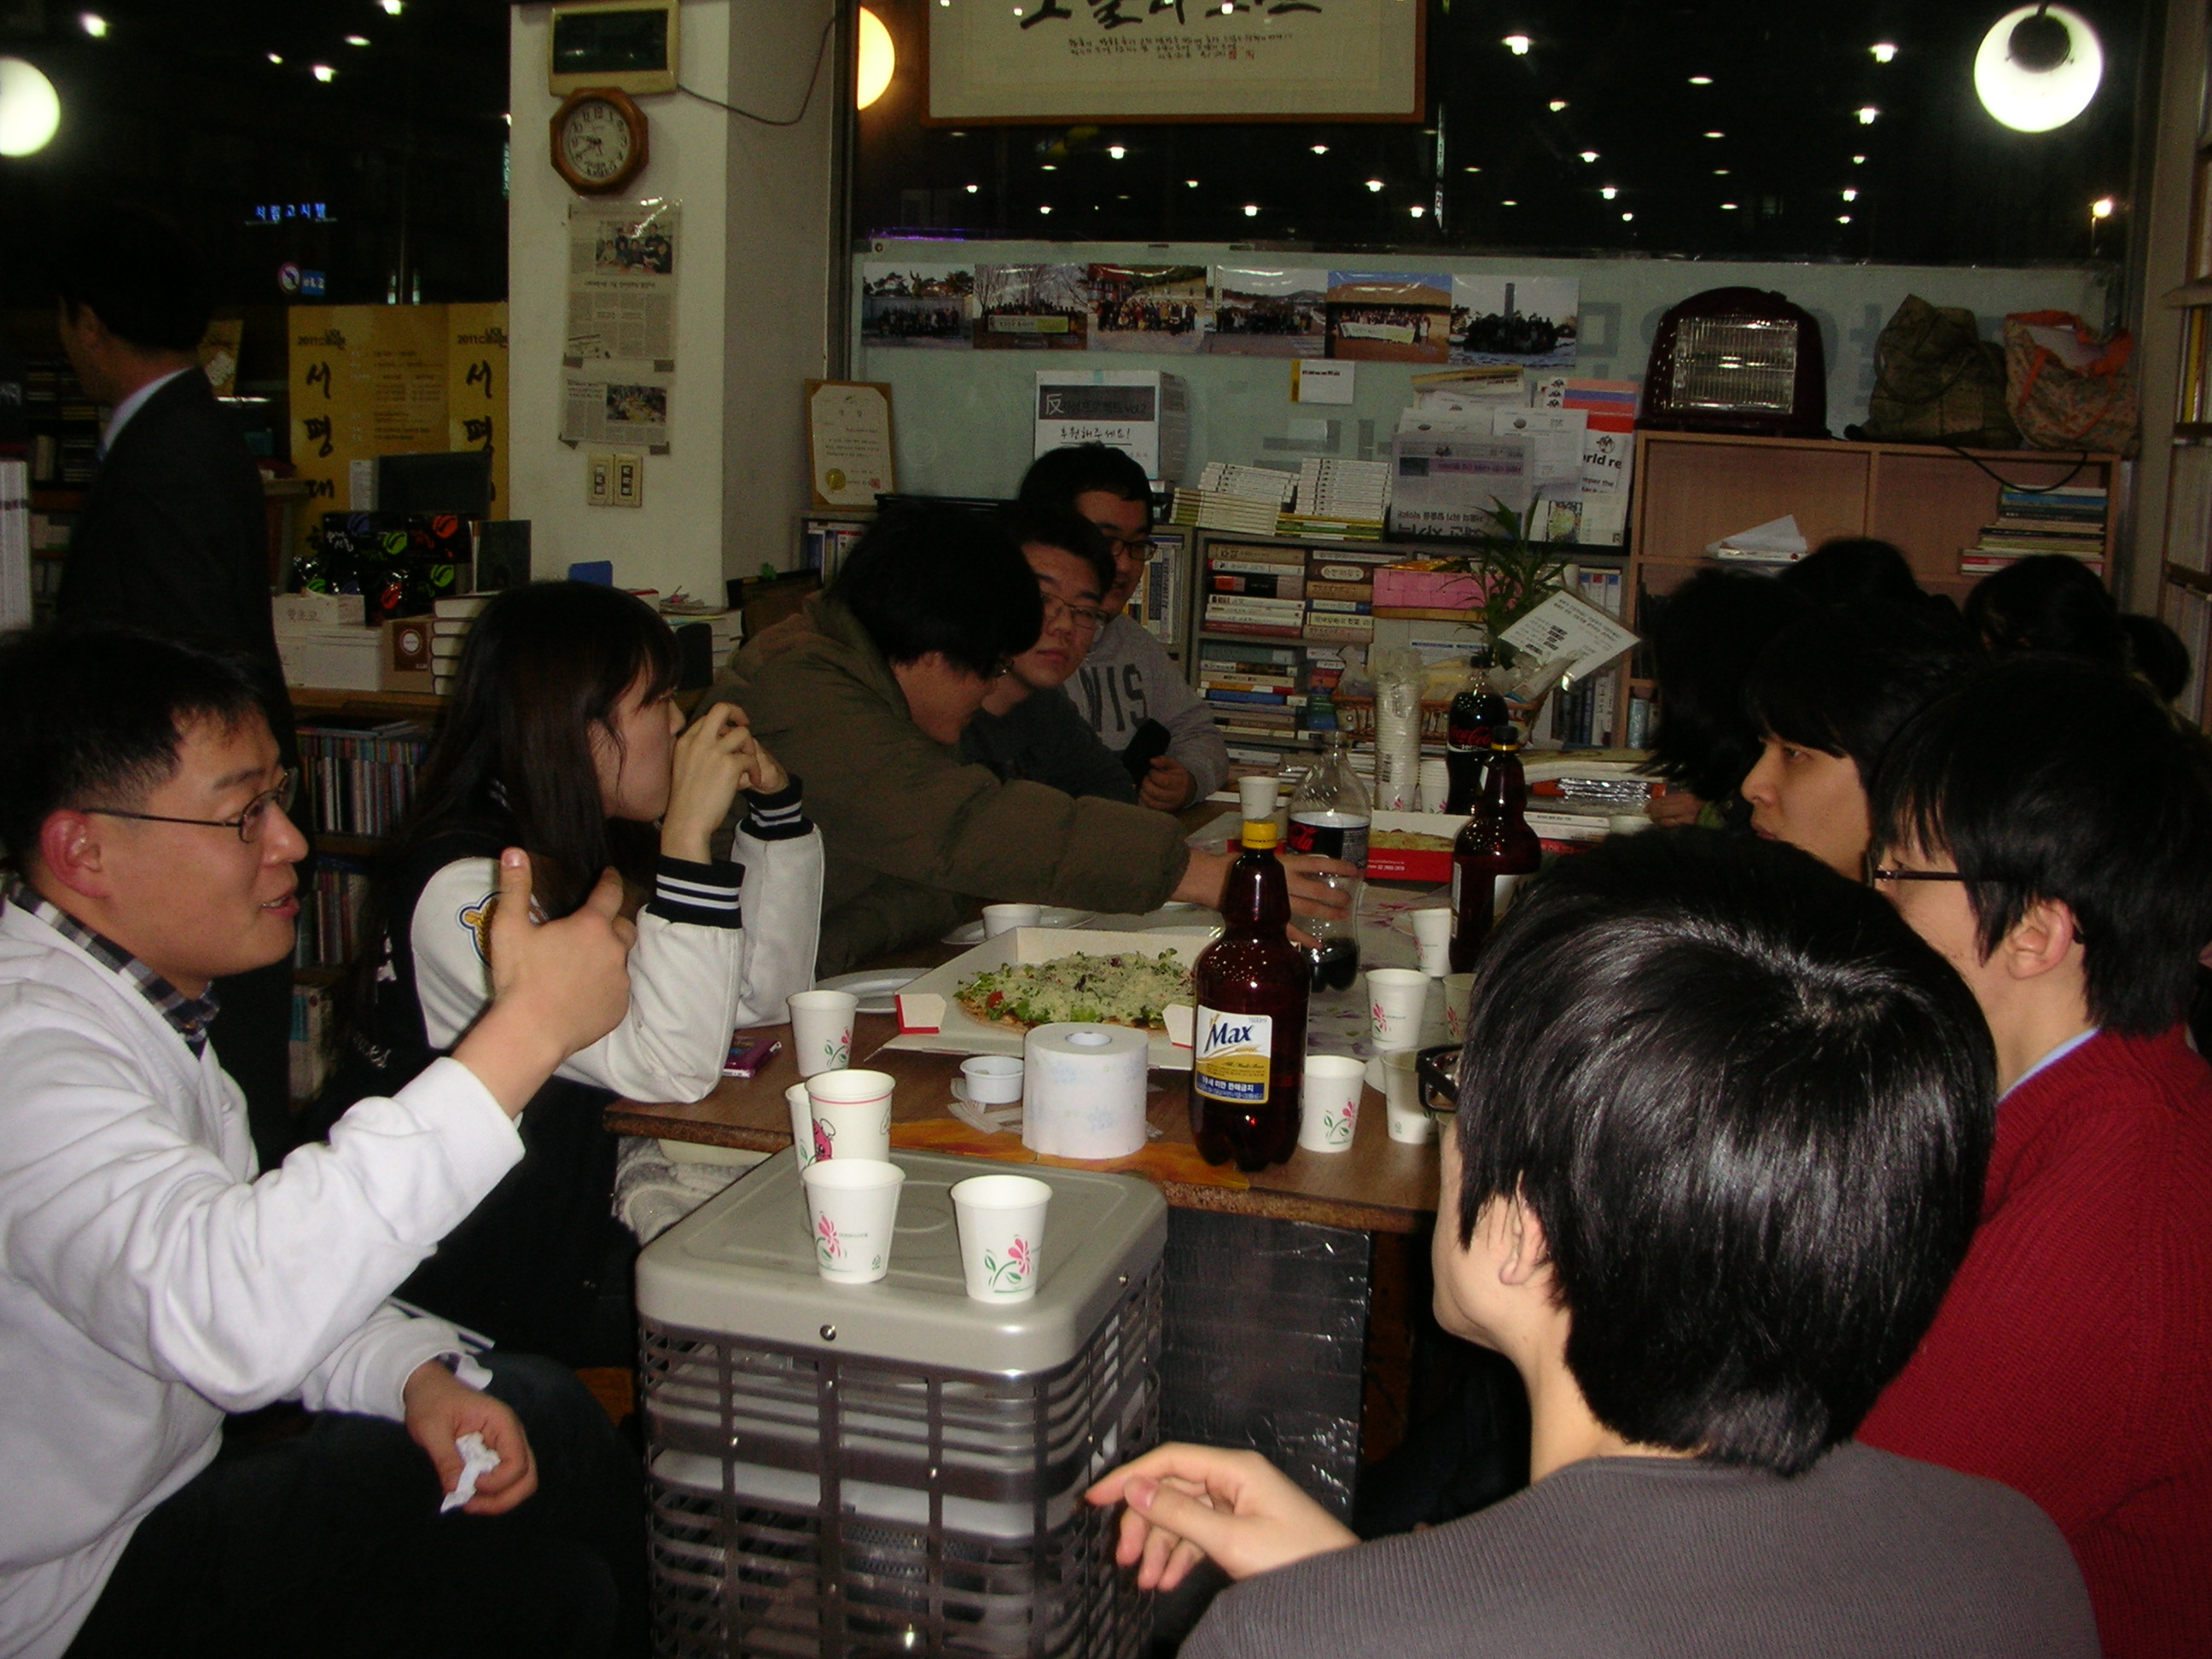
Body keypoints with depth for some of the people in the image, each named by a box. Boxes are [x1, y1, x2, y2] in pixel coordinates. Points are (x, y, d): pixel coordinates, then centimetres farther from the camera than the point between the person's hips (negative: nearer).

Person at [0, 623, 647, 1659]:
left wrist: (414, 1373, -9)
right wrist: (521, 1036, -44)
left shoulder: (138, 1002, 5)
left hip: (163, 1478, 9)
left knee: (534, 1410, 3)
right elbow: (228, 1320, -46)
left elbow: (279, 1263, 11)